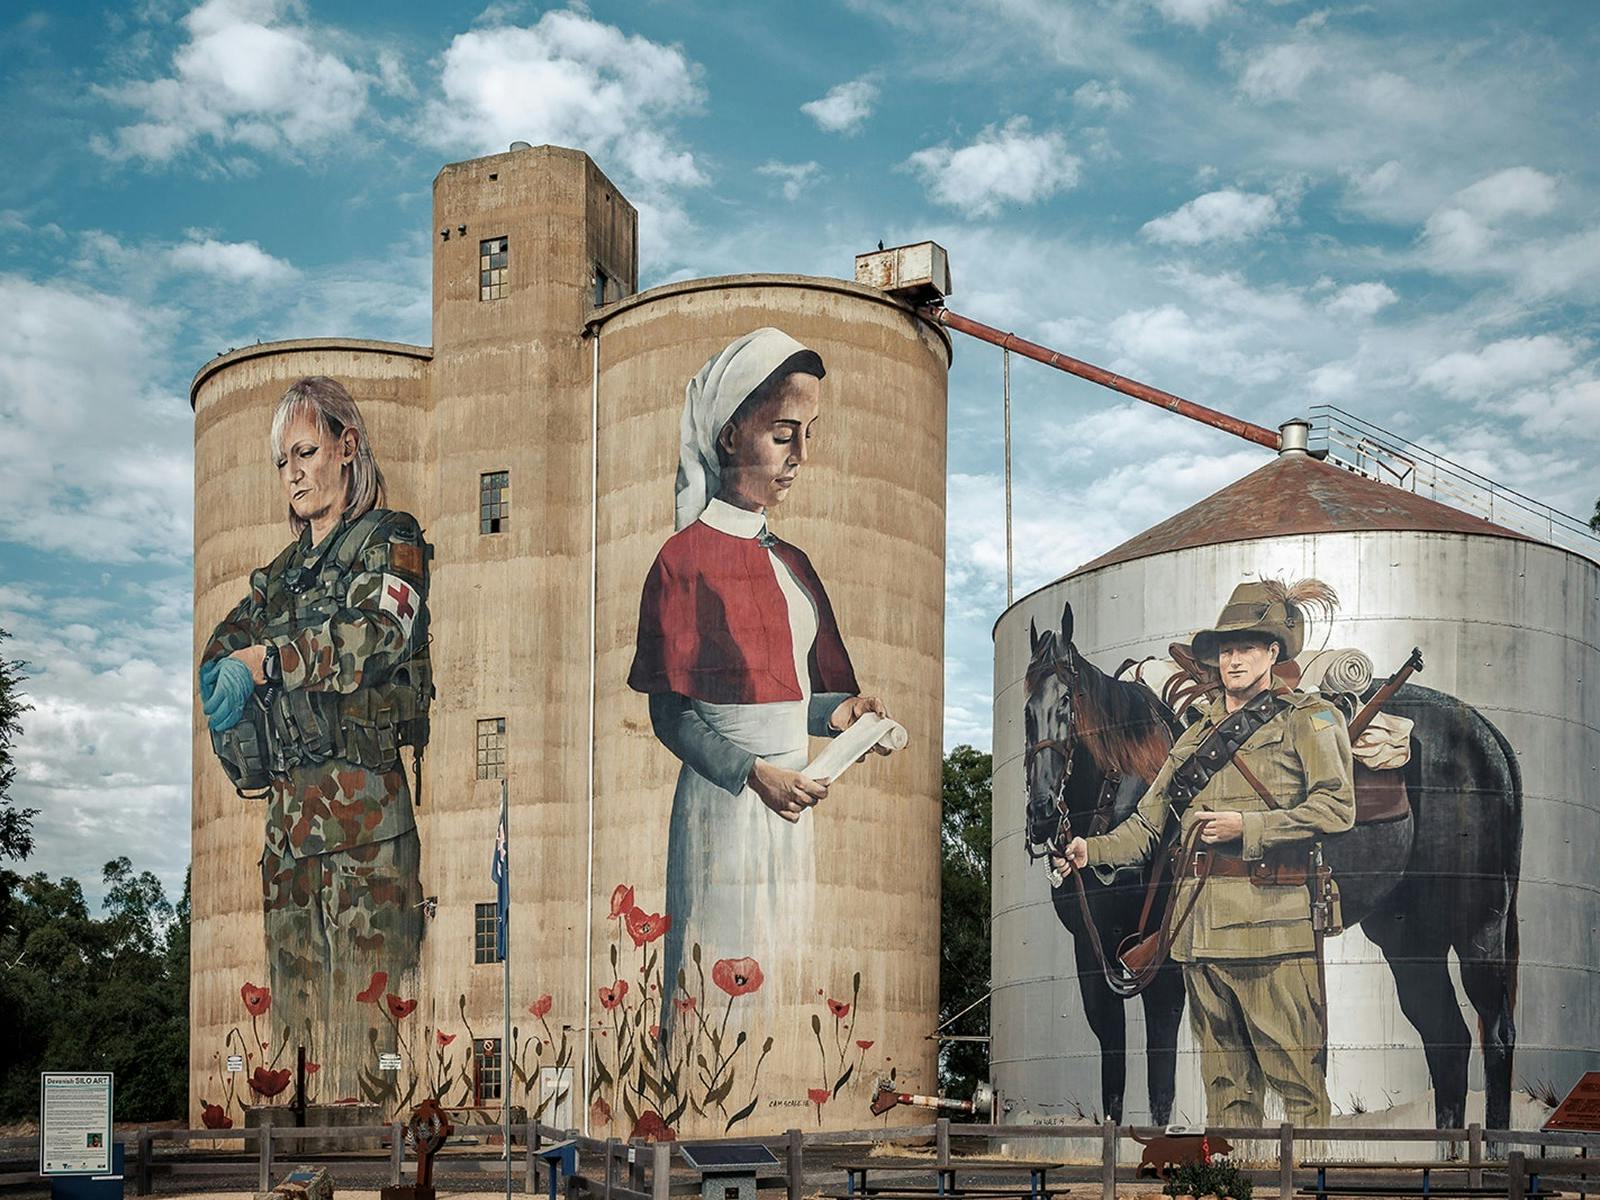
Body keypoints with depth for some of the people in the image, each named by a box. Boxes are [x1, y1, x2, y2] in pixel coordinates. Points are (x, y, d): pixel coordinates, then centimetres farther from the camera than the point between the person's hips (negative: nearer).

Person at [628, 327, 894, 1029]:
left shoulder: (790, 562, 14)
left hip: (791, 807, 7)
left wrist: (839, 710, -3)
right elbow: (670, 714, -10)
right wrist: (755, 773, -23)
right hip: (723, 800, -7)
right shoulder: (687, 557, -8)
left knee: (782, 971, 11)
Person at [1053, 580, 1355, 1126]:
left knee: (1299, 1081, -5)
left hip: (1274, 924, -5)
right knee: (1224, 1081, 9)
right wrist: (1091, 850, 2)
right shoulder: (1196, 737, 21)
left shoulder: (1306, 719, 4)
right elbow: (1146, 827, 20)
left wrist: (1246, 827, -14)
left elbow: (1336, 807, -9)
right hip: (1202, 929, 6)